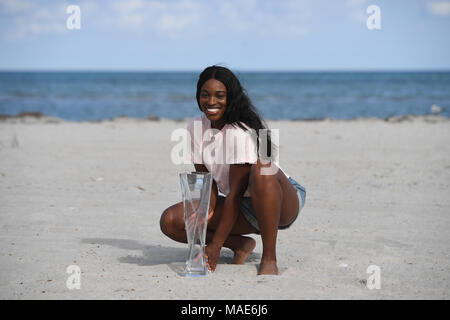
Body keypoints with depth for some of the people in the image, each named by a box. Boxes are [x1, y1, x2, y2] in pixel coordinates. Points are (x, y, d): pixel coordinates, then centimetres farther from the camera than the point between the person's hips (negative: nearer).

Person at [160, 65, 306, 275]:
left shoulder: (242, 130, -22)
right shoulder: (195, 127, -2)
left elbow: (236, 191, -25)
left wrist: (216, 245, -26)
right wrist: (209, 209, -22)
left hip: (284, 203, -6)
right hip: (244, 208, 6)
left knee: (261, 169, -41)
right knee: (171, 221, -13)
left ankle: (269, 258, -29)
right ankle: (241, 245, 1)